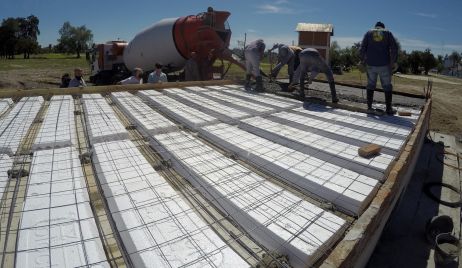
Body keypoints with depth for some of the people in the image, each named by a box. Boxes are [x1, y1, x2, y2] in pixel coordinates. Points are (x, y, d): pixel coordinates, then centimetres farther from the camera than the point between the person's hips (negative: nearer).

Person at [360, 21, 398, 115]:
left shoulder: (369, 32, 11)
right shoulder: (387, 33, 10)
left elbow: (362, 48, 0)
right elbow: (394, 48, -1)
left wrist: (362, 60, 10)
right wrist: (394, 62, 4)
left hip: (371, 65, 1)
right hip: (384, 65, -1)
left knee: (370, 85, 11)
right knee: (387, 86, 8)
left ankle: (369, 107, 8)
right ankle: (389, 108, 8)